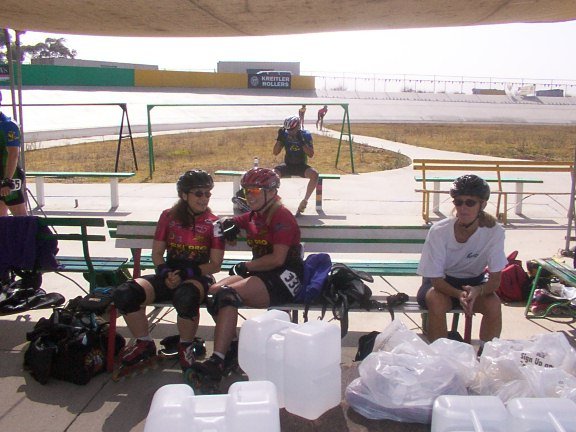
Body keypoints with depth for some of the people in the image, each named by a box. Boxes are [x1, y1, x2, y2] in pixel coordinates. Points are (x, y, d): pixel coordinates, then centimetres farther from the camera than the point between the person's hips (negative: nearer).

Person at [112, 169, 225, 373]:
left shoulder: (213, 224, 1)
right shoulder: (168, 216, 8)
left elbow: (215, 265, -3)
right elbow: (157, 253, 10)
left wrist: (185, 274, -16)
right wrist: (165, 274, -11)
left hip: (198, 277, -3)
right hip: (169, 275, 4)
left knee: (186, 297, -41)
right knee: (124, 294, -20)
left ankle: (185, 347, -11)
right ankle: (144, 343, 3)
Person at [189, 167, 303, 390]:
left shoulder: (281, 216, -8)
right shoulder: (254, 216, 17)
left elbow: (278, 259, -18)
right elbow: (230, 223, 32)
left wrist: (244, 267, -10)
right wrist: (229, 225, 7)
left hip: (285, 277, -8)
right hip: (260, 273, 8)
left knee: (227, 294, -28)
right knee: (213, 292, -13)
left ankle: (217, 361, -29)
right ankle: (232, 347, -5)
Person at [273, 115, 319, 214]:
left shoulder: (306, 135, -7)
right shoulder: (285, 135, -2)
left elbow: (311, 154, -14)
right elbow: (275, 152, -4)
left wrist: (302, 141, -25)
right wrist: (279, 138, -16)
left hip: (301, 166, -1)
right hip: (288, 165, 1)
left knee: (314, 174, -32)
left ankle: (305, 200, -16)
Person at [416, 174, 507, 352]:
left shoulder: (494, 232, -22)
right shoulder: (439, 231, -25)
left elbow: (495, 279, -18)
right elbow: (436, 279, -20)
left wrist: (477, 291, -40)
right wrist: (459, 294, -39)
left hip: (474, 281, 2)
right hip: (442, 282, -1)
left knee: (494, 304, -27)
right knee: (436, 302, -33)